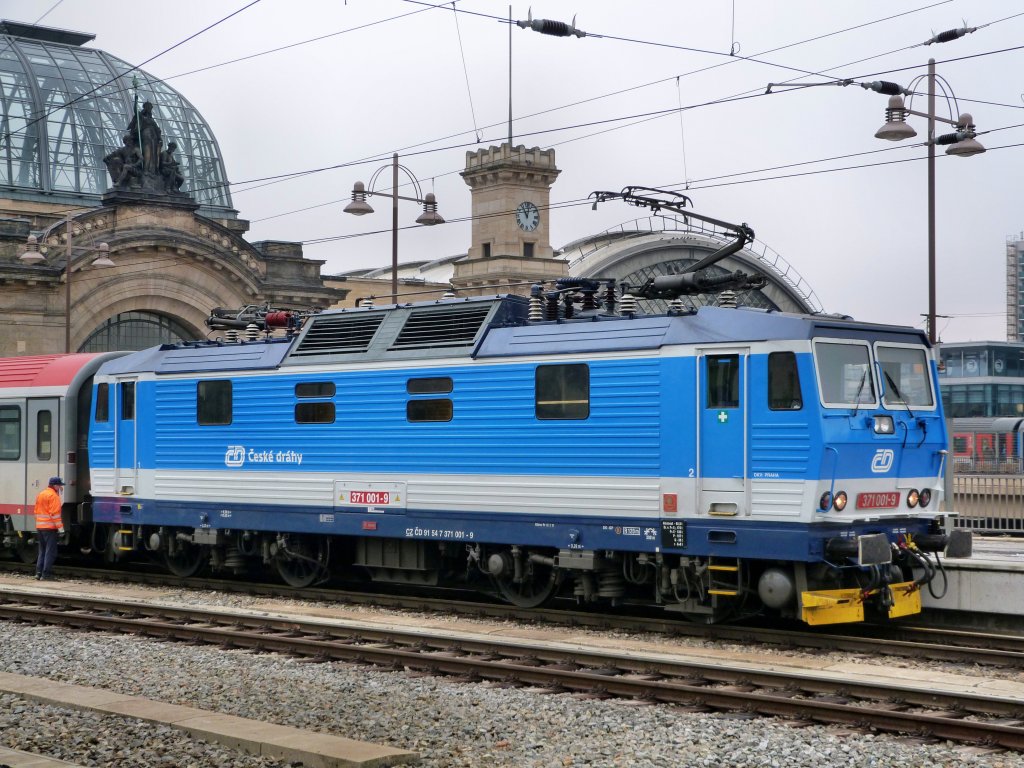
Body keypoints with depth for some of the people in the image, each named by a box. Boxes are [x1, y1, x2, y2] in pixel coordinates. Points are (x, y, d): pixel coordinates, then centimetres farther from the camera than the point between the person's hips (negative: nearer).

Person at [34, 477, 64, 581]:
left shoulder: (41, 494, 15)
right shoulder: (53, 496, -12)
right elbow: (55, 513, -18)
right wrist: (60, 527, -16)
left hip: (39, 526, 8)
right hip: (50, 527, -8)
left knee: (42, 551, 16)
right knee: (50, 552, -4)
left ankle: (38, 572, 13)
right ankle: (46, 574, -7)